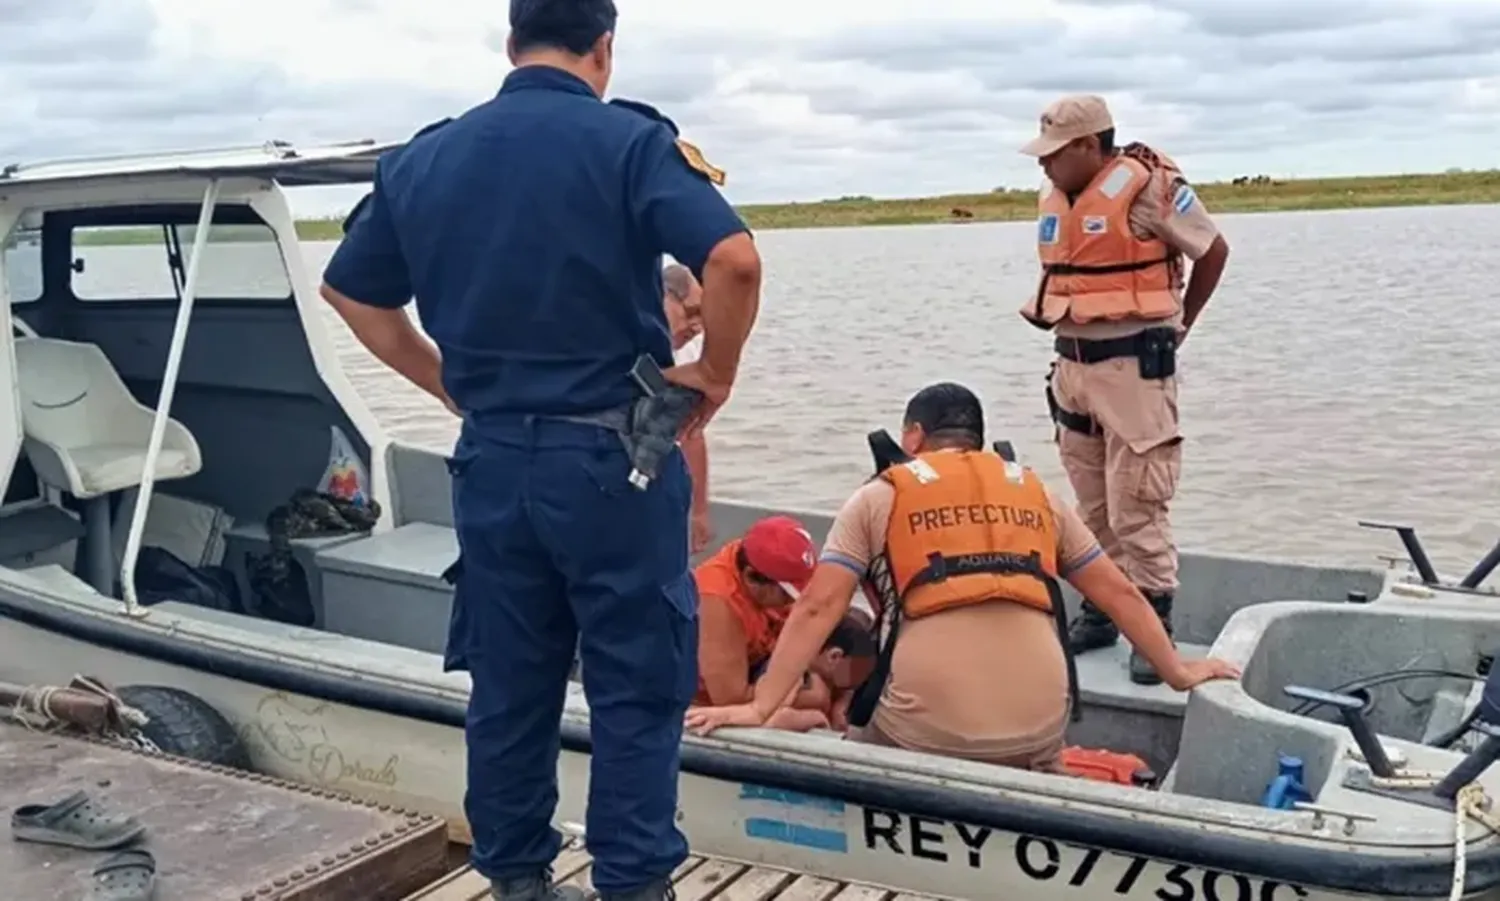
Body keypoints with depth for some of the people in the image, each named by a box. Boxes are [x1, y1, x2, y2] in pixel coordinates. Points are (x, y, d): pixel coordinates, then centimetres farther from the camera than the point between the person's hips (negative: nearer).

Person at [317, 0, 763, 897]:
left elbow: (351, 290, 16)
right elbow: (734, 260, -21)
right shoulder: (631, 141, -7)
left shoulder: (425, 157, 8)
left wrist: (454, 385, 15)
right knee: (637, 688, 6)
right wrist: (716, 373, -6)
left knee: (507, 685, 14)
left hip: (491, 458, 5)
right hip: (611, 456, -5)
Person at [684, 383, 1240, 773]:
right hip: (1038, 725, 3)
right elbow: (1118, 593, 22)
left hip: (926, 729, -3)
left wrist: (759, 708, 1)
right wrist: (1178, 672, 32)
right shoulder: (1036, 495, 19)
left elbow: (817, 609, 1)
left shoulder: (879, 498, 10)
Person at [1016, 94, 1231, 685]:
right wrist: (1073, 335, 11)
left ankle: (1155, 625, 4)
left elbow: (1214, 250, -2)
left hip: (1133, 365, -7)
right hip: (1073, 364, 7)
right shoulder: (1055, 199, 9)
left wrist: (1179, 323, 5)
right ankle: (1100, 610, 25)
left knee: (1136, 508, -6)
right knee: (1092, 506, 14)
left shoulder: (1147, 186, -12)